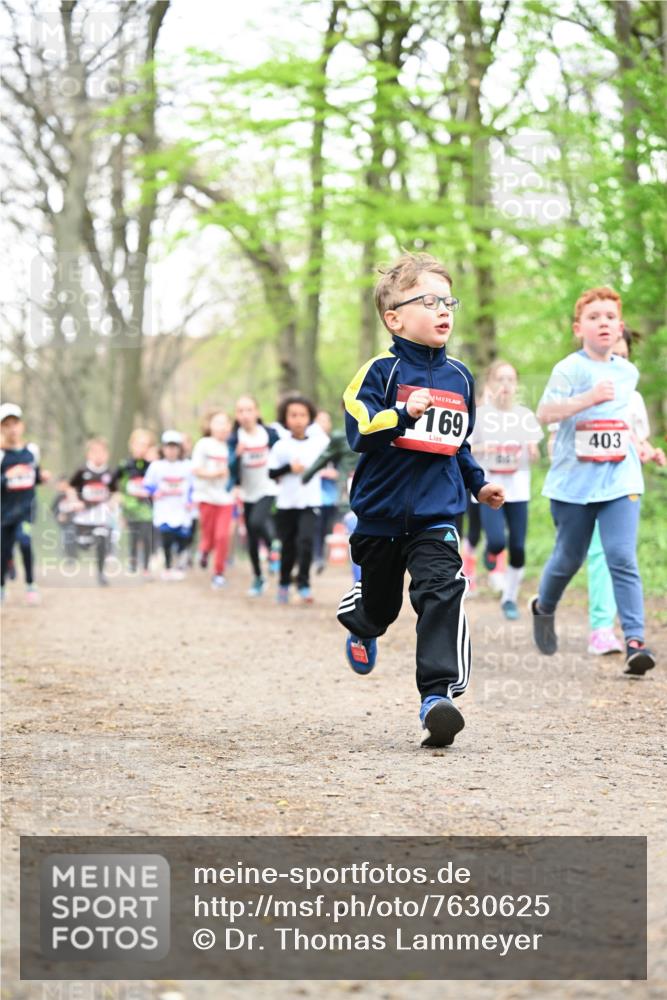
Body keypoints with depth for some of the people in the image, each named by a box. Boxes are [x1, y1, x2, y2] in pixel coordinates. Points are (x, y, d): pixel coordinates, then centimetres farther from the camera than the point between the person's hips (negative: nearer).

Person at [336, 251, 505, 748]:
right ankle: (363, 630, 53)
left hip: (437, 515, 2)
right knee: (379, 596, 16)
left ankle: (438, 693, -22)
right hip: (382, 513, -2)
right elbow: (360, 433, -18)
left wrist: (479, 483, 23)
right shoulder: (381, 372, -8)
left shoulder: (459, 377, 9)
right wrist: (404, 414, -30)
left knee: (442, 594, -19)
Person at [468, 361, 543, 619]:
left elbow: (534, 454, 11)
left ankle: (510, 598, 17)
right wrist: (481, 449, -18)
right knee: (497, 541, -18)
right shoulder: (479, 415, -1)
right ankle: (491, 552, 21)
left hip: (518, 491, 2)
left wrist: (532, 451, -12)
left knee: (518, 547, -1)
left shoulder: (525, 416, 6)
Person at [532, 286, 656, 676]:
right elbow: (545, 412, -20)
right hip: (574, 480, -3)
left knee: (623, 557, -11)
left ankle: (636, 639, -14)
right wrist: (589, 398, -28)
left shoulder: (628, 372, 10)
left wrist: (635, 444, 18)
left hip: (620, 480, 3)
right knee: (570, 556, 12)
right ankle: (544, 608, 41)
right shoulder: (570, 369, -8)